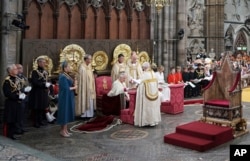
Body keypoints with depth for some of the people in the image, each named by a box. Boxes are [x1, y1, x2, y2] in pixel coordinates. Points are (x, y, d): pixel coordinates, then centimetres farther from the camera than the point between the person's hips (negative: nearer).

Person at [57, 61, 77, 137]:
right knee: (65, 113, -3)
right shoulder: (63, 77, -18)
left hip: (68, 97, 10)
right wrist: (74, 87, -9)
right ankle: (62, 131, 6)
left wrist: (74, 85, -6)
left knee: (67, 113, 12)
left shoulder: (67, 76, 11)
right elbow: (66, 88, -22)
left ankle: (65, 130, 20)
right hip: (65, 97, -10)